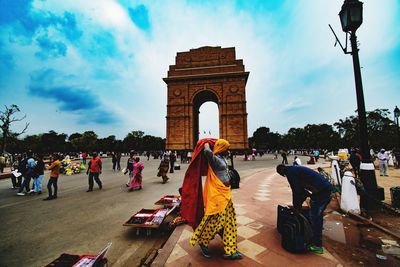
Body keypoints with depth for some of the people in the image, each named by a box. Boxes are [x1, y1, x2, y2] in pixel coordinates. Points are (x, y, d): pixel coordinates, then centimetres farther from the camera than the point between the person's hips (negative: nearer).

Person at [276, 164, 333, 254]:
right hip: (328, 188, 10)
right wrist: (299, 204, 28)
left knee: (314, 218, 2)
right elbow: (302, 189, 25)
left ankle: (317, 246, 13)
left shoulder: (290, 172, -8)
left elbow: (296, 190, -7)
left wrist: (296, 207, 6)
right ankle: (317, 237, 38)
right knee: (318, 215, 23)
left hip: (321, 191, -10)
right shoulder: (296, 169, 20)